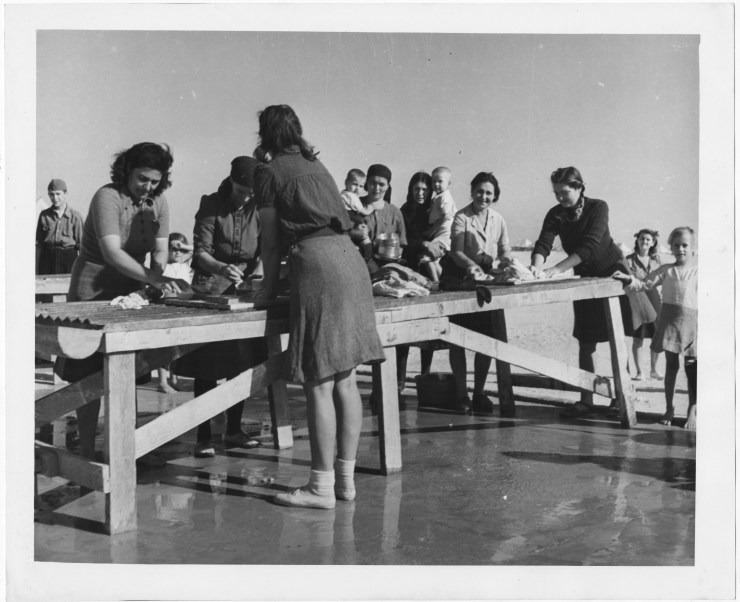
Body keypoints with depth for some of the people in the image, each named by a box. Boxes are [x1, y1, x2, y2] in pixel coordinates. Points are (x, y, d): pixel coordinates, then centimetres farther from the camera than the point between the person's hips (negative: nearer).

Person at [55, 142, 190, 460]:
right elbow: (112, 253, -31)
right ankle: (86, 450, 4)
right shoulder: (108, 197, -19)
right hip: (94, 291, -6)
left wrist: (159, 276, -18)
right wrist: (153, 279, -40)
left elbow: (160, 249, 3)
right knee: (88, 374, -2)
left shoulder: (158, 201, 2)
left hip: (131, 290, 6)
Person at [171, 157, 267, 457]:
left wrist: (257, 275, -22)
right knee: (207, 363, -6)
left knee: (242, 362, 5)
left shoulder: (258, 208, 2)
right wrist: (222, 268, -33)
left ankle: (234, 430, 16)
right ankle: (204, 436, -2)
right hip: (211, 287, -3)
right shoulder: (211, 206, -7)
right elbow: (201, 252, -13)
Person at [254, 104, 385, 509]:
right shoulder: (316, 165, 26)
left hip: (316, 262, -8)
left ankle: (322, 486, -2)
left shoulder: (270, 172, 5)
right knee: (345, 379, 8)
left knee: (319, 383, -6)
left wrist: (268, 286, 18)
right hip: (349, 257, 8)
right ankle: (346, 478, 14)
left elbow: (271, 240, 5)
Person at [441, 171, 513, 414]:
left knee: (486, 338, 6)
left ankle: (479, 392, 16)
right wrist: (471, 265, -36)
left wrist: (508, 264, -15)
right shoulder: (461, 217, -7)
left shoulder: (498, 219, 8)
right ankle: (461, 394, 3)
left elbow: (505, 251, 7)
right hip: (460, 277, -4)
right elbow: (456, 251, -17)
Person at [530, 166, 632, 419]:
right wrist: (537, 267, -42)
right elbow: (543, 243, -18)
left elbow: (589, 246, -31)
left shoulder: (598, 208, -19)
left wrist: (556, 270, -41)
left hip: (612, 273, -4)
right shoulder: (556, 215, -6)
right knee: (585, 343, 2)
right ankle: (586, 400, 7)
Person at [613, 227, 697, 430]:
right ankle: (669, 409, 18)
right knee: (671, 365, 8)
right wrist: (629, 279, -13)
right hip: (669, 319, 2)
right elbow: (645, 284, 5)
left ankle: (692, 412, 8)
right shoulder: (666, 270, 8)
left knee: (691, 368, 0)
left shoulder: (698, 271, 2)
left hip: (691, 321, -2)